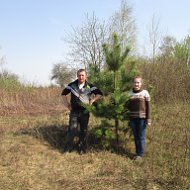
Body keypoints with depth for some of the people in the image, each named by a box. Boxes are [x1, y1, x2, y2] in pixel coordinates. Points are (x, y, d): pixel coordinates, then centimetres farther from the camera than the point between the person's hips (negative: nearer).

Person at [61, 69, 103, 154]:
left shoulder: (90, 86, -6)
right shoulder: (72, 85, -2)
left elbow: (100, 94, -6)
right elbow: (63, 93, 11)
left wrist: (92, 100, -15)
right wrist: (67, 103, 3)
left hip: (85, 112, 0)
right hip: (74, 111, 0)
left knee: (84, 130, 8)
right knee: (72, 129, -2)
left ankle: (82, 149, 19)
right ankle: (68, 148, 7)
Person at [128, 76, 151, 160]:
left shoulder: (145, 93, -5)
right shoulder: (130, 93, 5)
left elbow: (148, 107, -4)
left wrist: (148, 119, -9)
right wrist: (128, 119, 11)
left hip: (142, 118, -4)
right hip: (133, 118, 4)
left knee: (141, 137, 2)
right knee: (136, 137, 10)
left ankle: (140, 154, 11)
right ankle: (137, 153, 20)